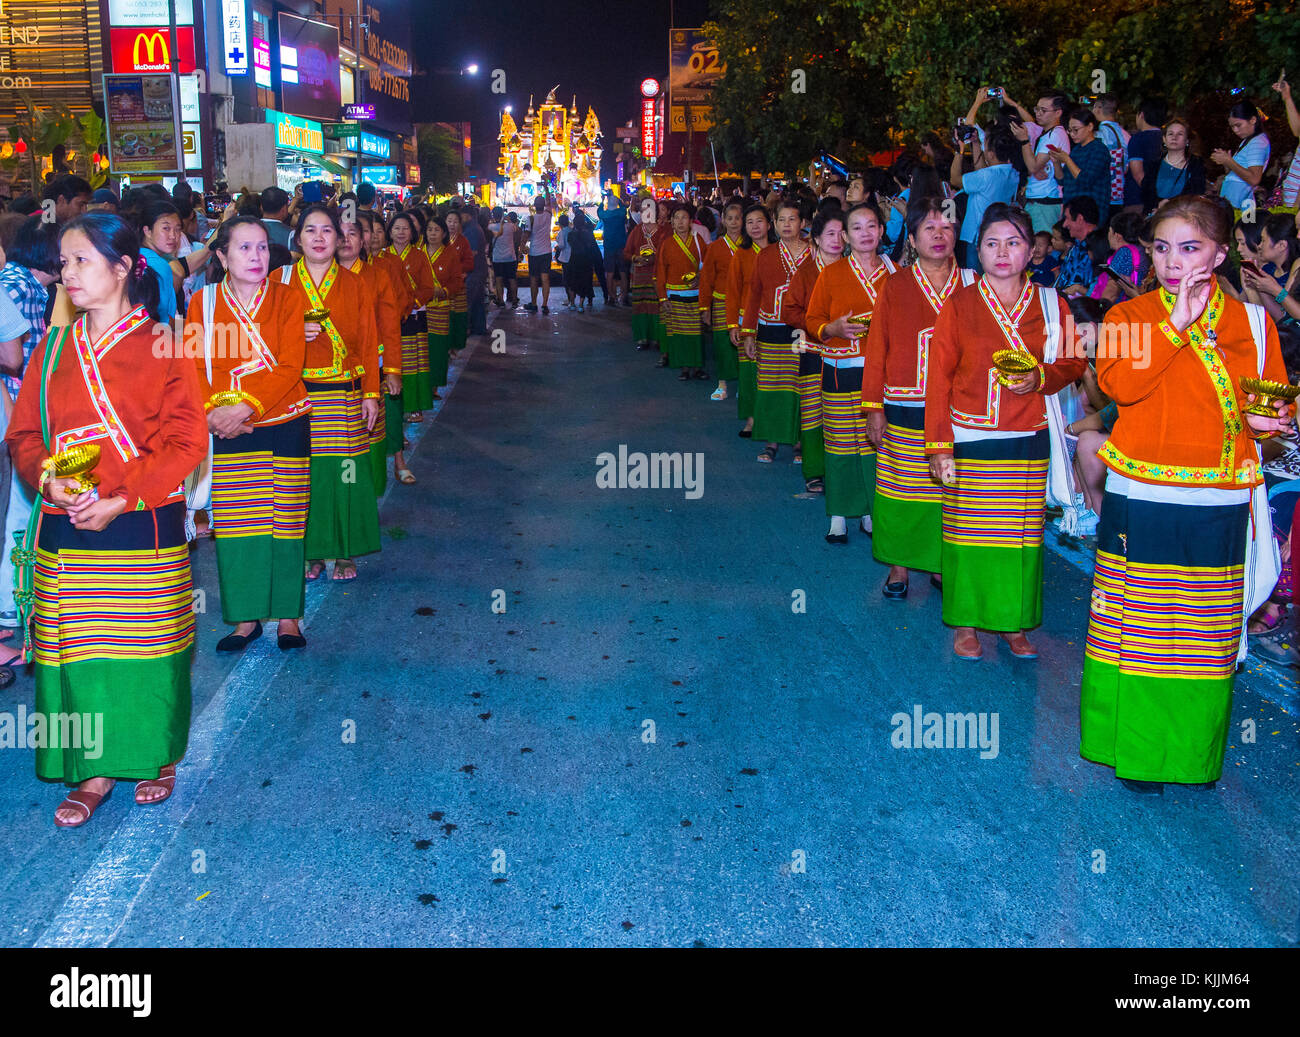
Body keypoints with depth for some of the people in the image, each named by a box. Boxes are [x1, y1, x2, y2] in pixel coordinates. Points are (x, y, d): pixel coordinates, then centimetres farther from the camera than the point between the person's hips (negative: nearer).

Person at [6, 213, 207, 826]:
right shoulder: (54, 349, 10)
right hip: (65, 528, 4)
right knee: (76, 653, 6)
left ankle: (157, 758, 26)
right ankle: (95, 771, 20)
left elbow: (185, 442, -9)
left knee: (146, 648, 5)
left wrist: (120, 499, -16)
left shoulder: (161, 346, -4)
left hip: (142, 527, -4)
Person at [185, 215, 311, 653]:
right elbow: (195, 367, 0)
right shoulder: (203, 302, 3)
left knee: (284, 521, 2)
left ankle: (287, 615, 14)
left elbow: (289, 368, -8)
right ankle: (245, 618, 15)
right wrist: (213, 411, -18)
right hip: (229, 434, 1)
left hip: (283, 423, -1)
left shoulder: (286, 299, -1)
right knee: (234, 523, 2)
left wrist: (246, 407, -19)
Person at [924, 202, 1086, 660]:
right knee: (967, 532, 2)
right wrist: (938, 445, -6)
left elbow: (1073, 363, 13)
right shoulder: (958, 305, 0)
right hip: (970, 439, -2)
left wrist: (1041, 377, -10)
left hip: (1028, 440, 2)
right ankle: (966, 622, 16)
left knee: (1021, 535, 5)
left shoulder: (1050, 304, 6)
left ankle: (1015, 622, 20)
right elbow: (939, 378, -1)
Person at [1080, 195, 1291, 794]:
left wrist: (1268, 421, -8)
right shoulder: (1130, 315, 2)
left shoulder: (1252, 324, 8)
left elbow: (1274, 402, 15)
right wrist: (1175, 325, -21)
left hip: (1219, 504, 2)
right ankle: (1136, 749, 18)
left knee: (1205, 633, 9)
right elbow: (1121, 384, -17)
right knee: (1140, 629, 3)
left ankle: (1194, 752, 25)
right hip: (1141, 501, -2)